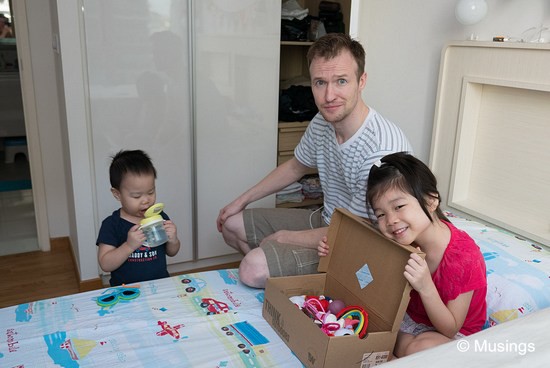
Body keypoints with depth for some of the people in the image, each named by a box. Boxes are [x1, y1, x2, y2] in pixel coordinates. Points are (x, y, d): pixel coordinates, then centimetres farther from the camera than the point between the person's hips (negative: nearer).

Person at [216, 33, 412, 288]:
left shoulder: (382, 150, -32)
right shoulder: (322, 124, -6)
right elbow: (295, 167, 15)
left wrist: (283, 237, -13)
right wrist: (243, 200, 17)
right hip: (325, 221, 8)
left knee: (253, 270, -25)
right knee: (232, 223, 10)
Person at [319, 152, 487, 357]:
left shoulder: (463, 257, -30)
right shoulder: (405, 240, -12)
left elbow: (450, 329, -23)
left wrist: (426, 287, -42)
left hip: (453, 332, -5)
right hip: (411, 315, 5)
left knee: (419, 348, -34)